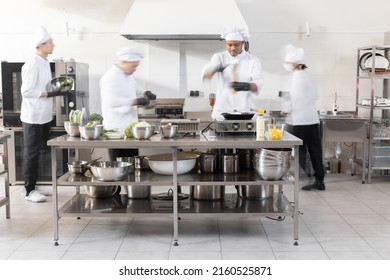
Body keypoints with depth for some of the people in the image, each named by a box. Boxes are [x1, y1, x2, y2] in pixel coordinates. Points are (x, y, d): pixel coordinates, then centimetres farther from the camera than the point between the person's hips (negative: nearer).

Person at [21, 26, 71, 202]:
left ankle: (33, 185, 27)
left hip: (44, 116, 9)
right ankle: (29, 191, 9)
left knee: (40, 152, 15)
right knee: (31, 153, 0)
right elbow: (27, 91, -21)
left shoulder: (45, 62, 10)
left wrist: (57, 91, 7)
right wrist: (51, 94, -22)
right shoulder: (32, 64, -17)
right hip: (33, 117, -9)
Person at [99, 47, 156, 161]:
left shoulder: (128, 76, 13)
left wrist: (145, 93, 4)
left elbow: (137, 90, 26)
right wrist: (136, 101, -29)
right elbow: (112, 101, -27)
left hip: (130, 127, 9)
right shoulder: (110, 77, -16)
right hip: (117, 129, -9)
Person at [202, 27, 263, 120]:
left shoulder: (253, 60, 4)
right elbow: (205, 74, -7)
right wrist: (216, 69, -30)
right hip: (222, 110, 1)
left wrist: (245, 86, -32)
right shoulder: (219, 57, 8)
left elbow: (257, 85, -9)